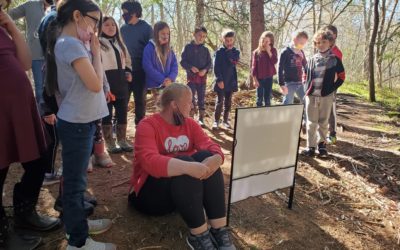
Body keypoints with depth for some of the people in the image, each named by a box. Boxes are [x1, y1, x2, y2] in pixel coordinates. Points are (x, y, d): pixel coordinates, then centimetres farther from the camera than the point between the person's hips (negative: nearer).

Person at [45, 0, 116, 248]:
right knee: (75, 181, 0)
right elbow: (95, 84, -18)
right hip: (77, 123, -10)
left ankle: (78, 222, 37)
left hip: (81, 120, 10)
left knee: (77, 178, 20)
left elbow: (92, 81, 12)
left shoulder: (70, 43, 12)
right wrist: (96, 51, -10)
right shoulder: (72, 44, -17)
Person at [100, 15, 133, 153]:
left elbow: (127, 60, 27)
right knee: (107, 114, 2)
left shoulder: (120, 43, 19)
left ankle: (122, 141, 23)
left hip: (121, 83, 7)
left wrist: (129, 72, 8)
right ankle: (110, 143, 12)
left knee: (122, 113, 11)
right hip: (106, 83, -7)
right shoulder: (98, 44, -5)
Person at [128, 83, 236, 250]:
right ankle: (198, 234, -30)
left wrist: (215, 159, -34)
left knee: (206, 157, -23)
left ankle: (219, 229, -24)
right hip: (152, 189, -5)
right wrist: (188, 167, -45)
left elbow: (211, 145, -9)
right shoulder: (147, 126, -14)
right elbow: (150, 161, -31)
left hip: (188, 185, 6)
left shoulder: (189, 123, 5)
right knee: (184, 161, -33)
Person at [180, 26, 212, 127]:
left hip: (202, 77, 2)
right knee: (191, 98, -1)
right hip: (191, 76, -2)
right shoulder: (188, 47, 1)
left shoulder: (205, 49, 6)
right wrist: (191, 67, -18)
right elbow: (183, 61, -2)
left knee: (201, 98, 7)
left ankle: (201, 119, 15)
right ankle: (190, 118, 8)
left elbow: (209, 63, 6)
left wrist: (205, 70, -13)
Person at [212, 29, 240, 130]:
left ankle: (226, 120, 21)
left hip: (231, 81, 4)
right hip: (221, 81, -4)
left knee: (228, 102, 10)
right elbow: (216, 67, -9)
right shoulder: (219, 52, -4)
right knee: (220, 101, -3)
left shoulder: (236, 52, 6)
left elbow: (234, 65, -5)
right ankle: (216, 121, 5)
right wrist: (219, 80, -16)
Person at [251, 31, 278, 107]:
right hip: (259, 78, -1)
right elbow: (254, 66, -4)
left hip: (269, 78, 1)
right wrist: (255, 79, -9)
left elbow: (274, 61, -13)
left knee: (268, 98, 10)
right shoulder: (256, 52, -3)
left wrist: (269, 52, -16)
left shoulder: (273, 51, 2)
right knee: (259, 98, 6)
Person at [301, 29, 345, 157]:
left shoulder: (335, 59, 0)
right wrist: (307, 89, 3)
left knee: (323, 122, 8)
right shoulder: (312, 60, 8)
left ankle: (322, 144, 24)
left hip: (326, 96, -2)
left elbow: (341, 77, 3)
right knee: (311, 122, 4)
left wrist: (331, 89, -7)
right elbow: (306, 76, 16)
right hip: (311, 96, 2)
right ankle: (311, 146, 10)